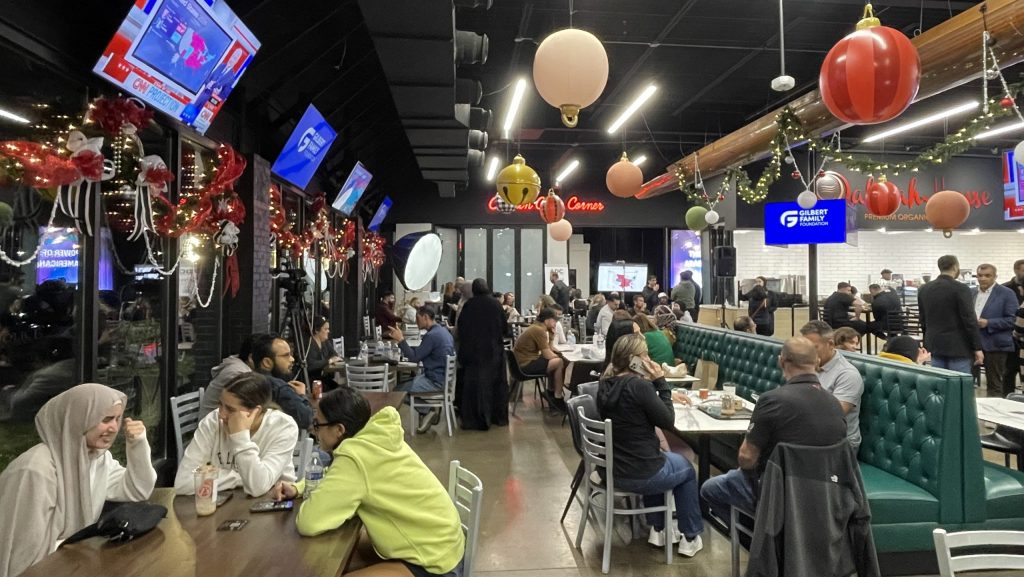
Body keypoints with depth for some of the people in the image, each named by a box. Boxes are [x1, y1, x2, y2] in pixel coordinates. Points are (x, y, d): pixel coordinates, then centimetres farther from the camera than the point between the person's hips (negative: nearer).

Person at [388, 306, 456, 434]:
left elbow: (415, 357, -18)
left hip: (436, 381, -10)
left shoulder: (432, 335, -20)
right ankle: (430, 408, 15)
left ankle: (426, 411, 0)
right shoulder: (442, 330, 10)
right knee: (407, 380, 25)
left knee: (397, 391, -9)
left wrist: (401, 340, -14)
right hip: (443, 376, 10)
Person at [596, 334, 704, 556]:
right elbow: (668, 422, -13)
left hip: (610, 467, 7)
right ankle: (690, 537, 35)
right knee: (686, 468, 24)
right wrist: (661, 383, -12)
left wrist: (666, 395, 12)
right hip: (638, 474, -7)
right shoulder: (639, 385, -26)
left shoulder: (606, 383, -1)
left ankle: (658, 529, 40)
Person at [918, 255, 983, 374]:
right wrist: (977, 348, -8)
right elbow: (970, 320, -12)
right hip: (958, 348, -5)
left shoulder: (923, 289, 7)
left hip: (934, 346, 5)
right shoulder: (960, 289, -11)